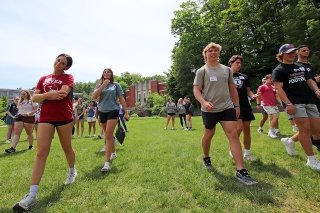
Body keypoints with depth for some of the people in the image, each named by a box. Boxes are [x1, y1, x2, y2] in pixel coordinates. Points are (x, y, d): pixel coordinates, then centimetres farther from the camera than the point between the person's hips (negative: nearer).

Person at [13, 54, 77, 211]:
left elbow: (62, 94, -16)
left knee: (67, 148, 10)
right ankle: (32, 194, -4)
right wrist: (50, 95, -13)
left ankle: (72, 171, 37)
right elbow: (34, 98, 5)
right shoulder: (43, 79, 16)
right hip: (45, 117, 3)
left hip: (64, 117, -3)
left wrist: (45, 95, -4)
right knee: (41, 152, -5)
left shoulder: (68, 77, 2)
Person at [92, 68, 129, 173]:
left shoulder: (116, 85, 5)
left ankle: (107, 161, -12)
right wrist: (103, 84, -10)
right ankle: (113, 153, 38)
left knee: (108, 135, -14)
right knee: (108, 135, 15)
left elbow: (121, 99, 4)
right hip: (102, 112, 4)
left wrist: (126, 112, 0)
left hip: (113, 111, -4)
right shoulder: (99, 85, 11)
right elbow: (94, 96, -6)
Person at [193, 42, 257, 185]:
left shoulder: (227, 69, 11)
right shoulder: (202, 71, -1)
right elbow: (196, 90, -7)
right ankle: (206, 158, 39)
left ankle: (241, 171, -3)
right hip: (209, 110, -3)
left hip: (227, 107, 3)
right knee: (208, 135, 12)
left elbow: (232, 88, 16)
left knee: (233, 134, -7)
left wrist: (236, 105, 11)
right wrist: (204, 102, -25)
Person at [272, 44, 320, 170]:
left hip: (309, 101, 8)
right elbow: (278, 88, -12)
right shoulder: (279, 70, -2)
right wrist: (288, 104, -22)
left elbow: (309, 80, 26)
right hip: (294, 103, -8)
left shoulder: (301, 67, 23)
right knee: (305, 129, -9)